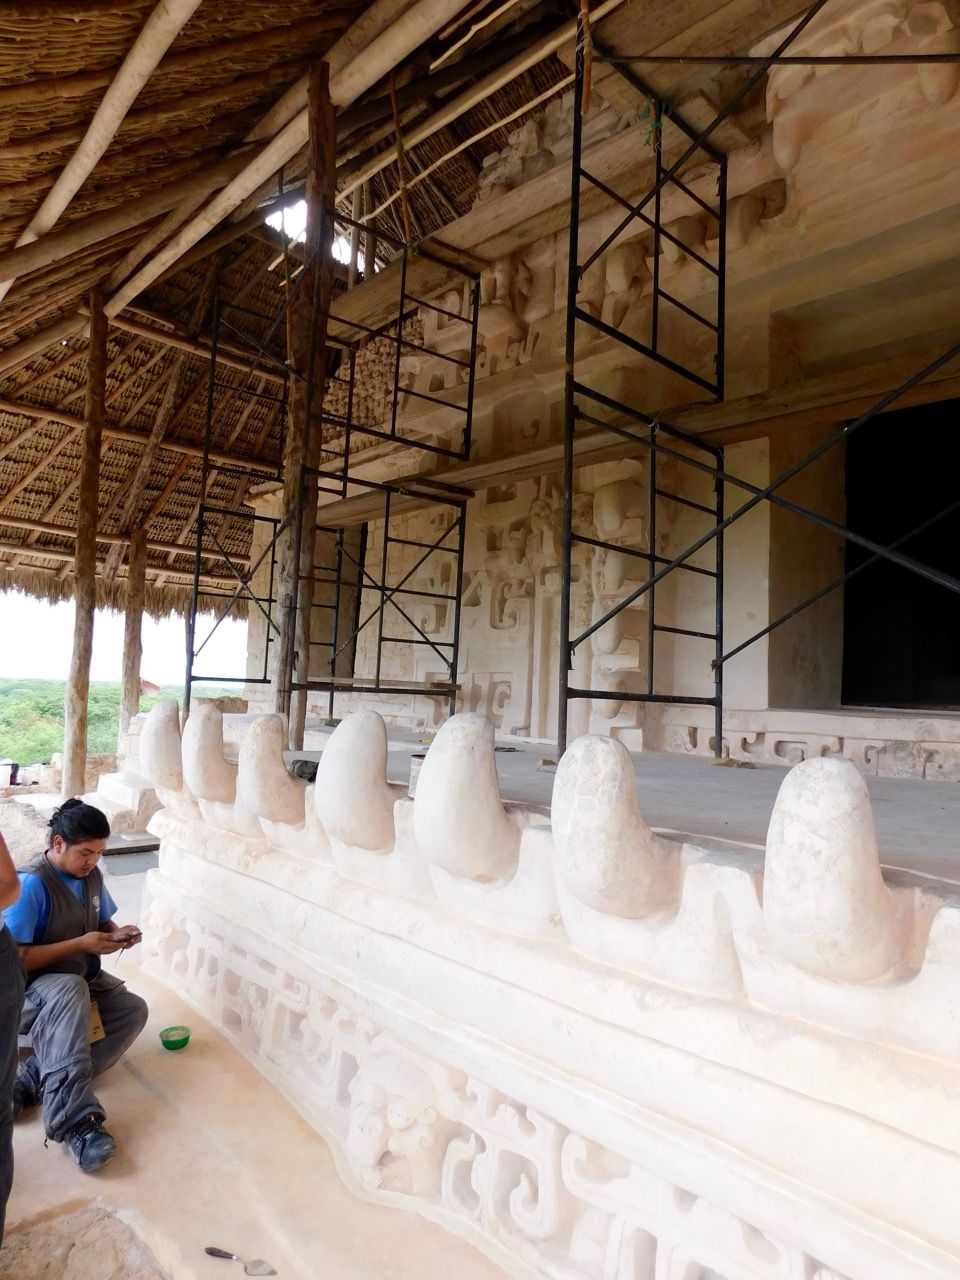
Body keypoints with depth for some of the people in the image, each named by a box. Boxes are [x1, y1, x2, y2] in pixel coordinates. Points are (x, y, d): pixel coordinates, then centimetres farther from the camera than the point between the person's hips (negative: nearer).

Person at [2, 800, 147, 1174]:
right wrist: (80, 944, -26)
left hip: (83, 980, 7)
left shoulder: (91, 876, 0)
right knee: (68, 990, -40)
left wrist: (117, 934, -8)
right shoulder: (31, 884, -22)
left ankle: (33, 1081, -22)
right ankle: (75, 1120, -45)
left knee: (134, 1009, -18)